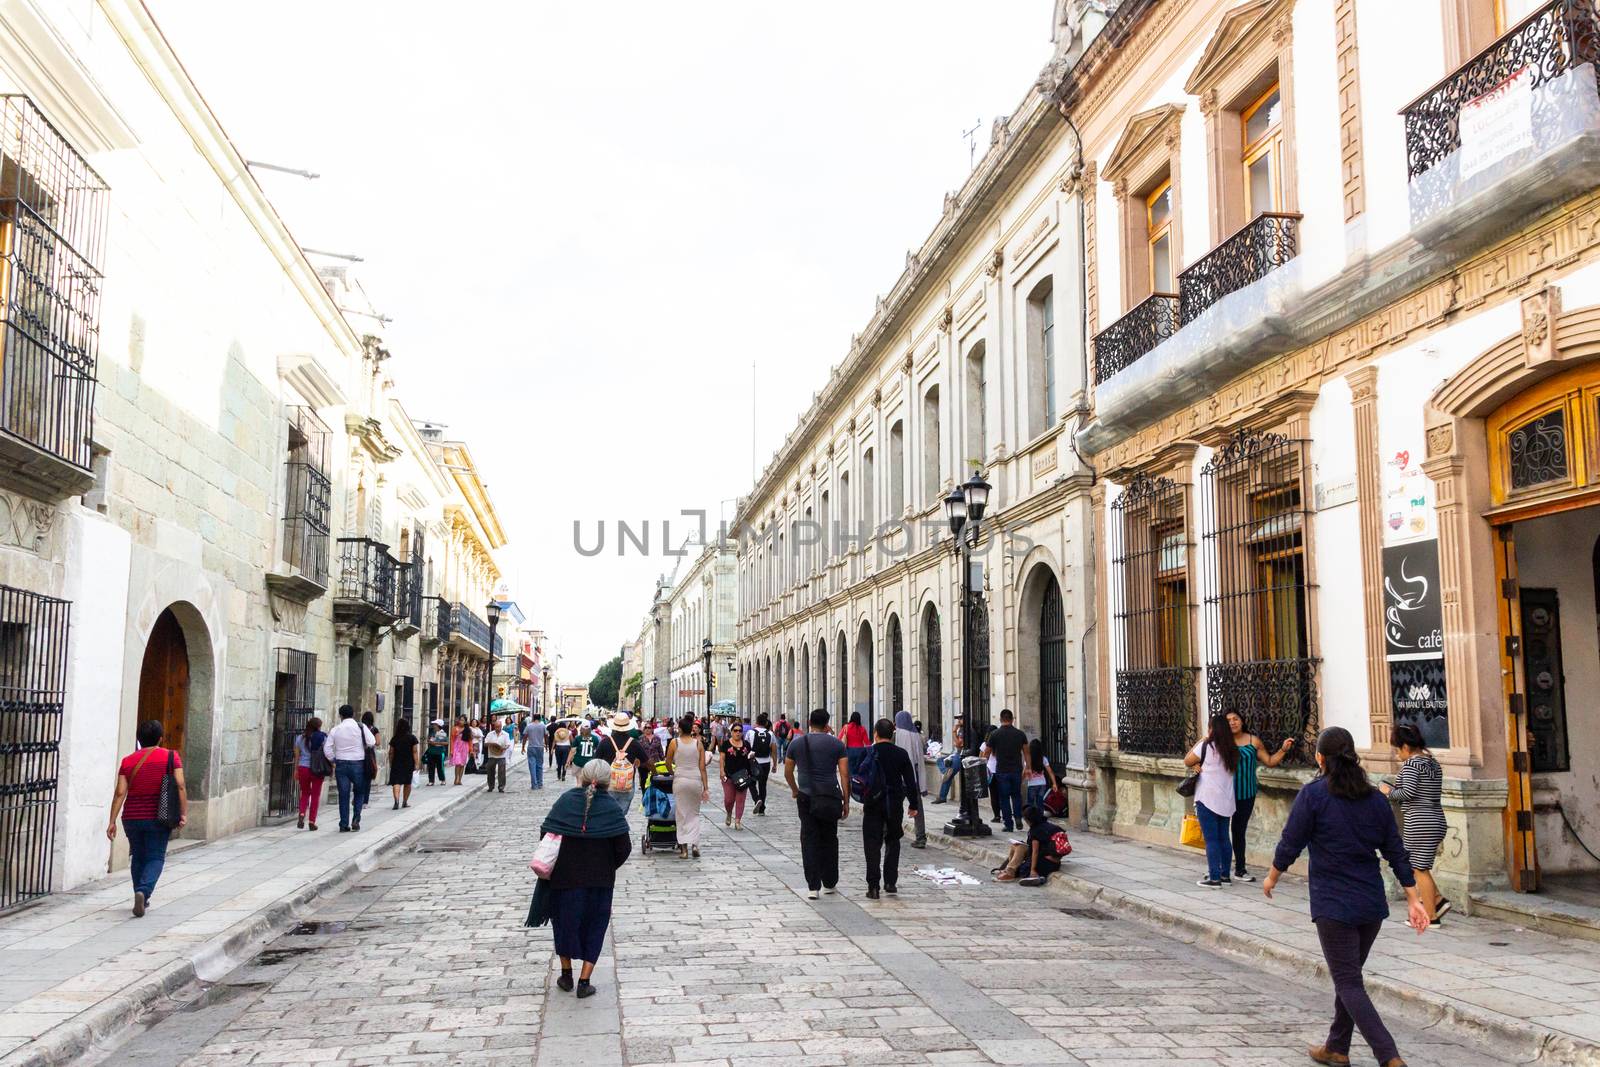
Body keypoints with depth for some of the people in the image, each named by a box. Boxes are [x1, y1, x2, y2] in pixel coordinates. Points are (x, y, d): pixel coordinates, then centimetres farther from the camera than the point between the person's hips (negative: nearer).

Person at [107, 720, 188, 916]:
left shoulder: (128, 761, 3)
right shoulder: (171, 757, -2)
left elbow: (120, 793, -3)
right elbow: (180, 786, -11)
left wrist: (112, 821, -2)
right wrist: (184, 813, -7)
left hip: (132, 818, 2)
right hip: (158, 818, -2)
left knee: (138, 857, 17)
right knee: (155, 858, 3)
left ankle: (141, 898, 25)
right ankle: (143, 891, -20)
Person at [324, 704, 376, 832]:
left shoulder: (335, 730, 2)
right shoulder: (361, 727, -4)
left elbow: (327, 748, 1)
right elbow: (372, 742, -9)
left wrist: (333, 760, 13)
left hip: (341, 764, 2)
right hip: (358, 764, -1)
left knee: (343, 795, 7)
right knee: (358, 792, 14)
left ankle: (344, 825, 7)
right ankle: (356, 819, -1)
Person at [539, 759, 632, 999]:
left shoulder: (565, 800, -8)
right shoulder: (611, 807, -9)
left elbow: (546, 833, -8)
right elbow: (624, 846, -11)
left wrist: (552, 863, 9)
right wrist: (609, 867, 6)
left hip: (564, 876, 1)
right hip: (600, 880, 0)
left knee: (565, 923, 20)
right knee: (593, 928, 14)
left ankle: (566, 975, 30)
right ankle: (584, 982, 11)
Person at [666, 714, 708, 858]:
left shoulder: (675, 742, -4)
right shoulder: (698, 743, 0)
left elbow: (668, 763, 5)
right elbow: (702, 767, -1)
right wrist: (706, 787, 2)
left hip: (680, 779, -1)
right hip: (696, 780, 1)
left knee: (682, 814, 7)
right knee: (694, 813, 15)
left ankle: (684, 848, 4)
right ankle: (695, 844, 3)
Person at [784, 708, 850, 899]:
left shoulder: (796, 743, 5)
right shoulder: (837, 744, 0)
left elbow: (787, 772, 13)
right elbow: (845, 775, -3)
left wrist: (794, 790, 30)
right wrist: (846, 801, 3)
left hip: (806, 798, 0)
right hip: (830, 797, 0)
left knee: (809, 840, 4)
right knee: (829, 840, 13)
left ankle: (813, 886, -1)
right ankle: (829, 883, 21)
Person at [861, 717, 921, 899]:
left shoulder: (868, 753, -7)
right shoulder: (901, 754, -2)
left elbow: (857, 776, -4)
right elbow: (910, 780, 2)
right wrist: (914, 804, 10)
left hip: (873, 804, -2)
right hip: (895, 804, 2)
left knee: (872, 844, 3)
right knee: (893, 842, 16)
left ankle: (873, 886, -2)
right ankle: (890, 882, 12)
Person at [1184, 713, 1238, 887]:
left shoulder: (1207, 746, -10)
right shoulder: (1232, 750, 7)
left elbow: (1187, 762, 0)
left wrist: (1200, 742, 7)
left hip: (1207, 799, -6)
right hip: (1226, 801, 6)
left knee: (1211, 839, -3)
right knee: (1224, 838, 13)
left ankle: (1214, 878, -3)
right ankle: (1226, 875, 18)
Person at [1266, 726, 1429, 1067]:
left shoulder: (1314, 793, -11)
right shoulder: (1375, 798, 5)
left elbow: (1290, 844, -9)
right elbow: (1397, 853, 6)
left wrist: (1271, 878, 7)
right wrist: (1413, 900, 10)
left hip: (1333, 906, -6)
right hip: (1372, 905, 6)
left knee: (1348, 983, -1)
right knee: (1349, 976, 20)